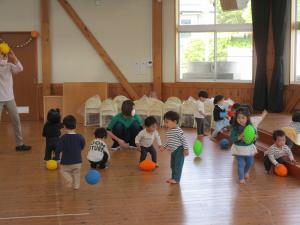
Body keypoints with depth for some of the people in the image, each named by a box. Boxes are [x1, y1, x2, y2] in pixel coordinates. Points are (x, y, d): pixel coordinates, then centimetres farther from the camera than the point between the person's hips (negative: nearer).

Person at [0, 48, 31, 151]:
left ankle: (19, 144, 16)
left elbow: (20, 69, -13)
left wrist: (13, 57, -24)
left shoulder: (9, 66, 4)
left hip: (10, 98, 4)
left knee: (16, 120, 7)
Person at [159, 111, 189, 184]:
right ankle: (173, 177, 26)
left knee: (178, 164, -4)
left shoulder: (178, 131, -20)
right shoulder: (168, 131, 6)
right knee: (173, 165, 15)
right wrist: (164, 147, 20)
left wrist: (186, 149, -20)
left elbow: (184, 140, -18)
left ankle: (176, 179, 1)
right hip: (173, 151, 9)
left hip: (179, 150, -9)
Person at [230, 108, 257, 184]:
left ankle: (246, 172, 48)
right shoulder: (235, 128, -16)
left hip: (249, 147, 3)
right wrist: (239, 137, -32)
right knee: (241, 164, -2)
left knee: (250, 162, 18)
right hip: (239, 148, -3)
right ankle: (241, 178, 14)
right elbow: (232, 137, -19)